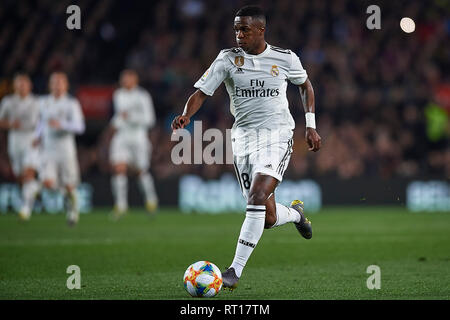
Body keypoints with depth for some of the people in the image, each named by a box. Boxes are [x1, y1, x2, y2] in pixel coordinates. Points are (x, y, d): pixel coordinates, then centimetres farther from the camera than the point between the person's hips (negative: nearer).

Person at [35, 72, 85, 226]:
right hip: (48, 149, 3)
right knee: (48, 183, -13)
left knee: (69, 185, 3)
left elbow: (79, 127, -16)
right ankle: (66, 192, 21)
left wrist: (61, 125, -30)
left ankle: (73, 209, 33)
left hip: (65, 147, -3)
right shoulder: (45, 102, 6)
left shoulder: (72, 103, -8)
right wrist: (38, 136, 13)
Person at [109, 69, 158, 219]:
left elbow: (149, 119, -12)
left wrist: (131, 117, -22)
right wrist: (116, 123, 9)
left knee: (142, 171, 6)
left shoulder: (143, 96, -7)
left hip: (138, 137, -4)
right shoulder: (118, 95, 10)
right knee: (119, 169, -12)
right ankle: (120, 205, -10)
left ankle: (151, 199, 29)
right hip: (121, 136, 4)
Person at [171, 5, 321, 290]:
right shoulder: (228, 59, 0)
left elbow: (306, 85, 18)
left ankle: (236, 269, -20)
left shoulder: (285, 58, 0)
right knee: (267, 218, 1)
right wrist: (186, 116, -25)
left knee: (257, 196, -24)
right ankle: (295, 212, 40)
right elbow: (202, 92, -5)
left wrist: (311, 126, 13)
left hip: (278, 135, -2)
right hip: (244, 138, 2)